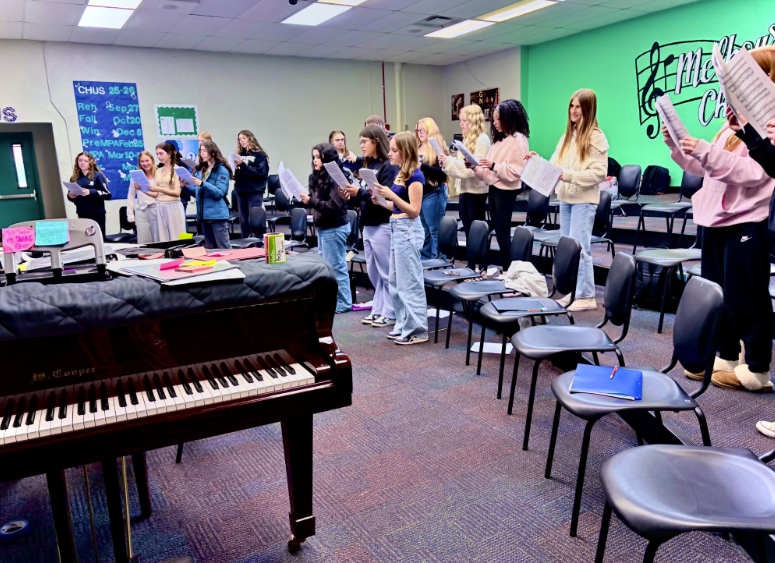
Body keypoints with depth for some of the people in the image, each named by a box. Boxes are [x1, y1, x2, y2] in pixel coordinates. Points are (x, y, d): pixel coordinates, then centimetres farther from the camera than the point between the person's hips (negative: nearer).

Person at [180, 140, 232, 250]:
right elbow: (197, 193, 18)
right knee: (209, 249, 13)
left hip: (217, 215, -7)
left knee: (224, 248, -5)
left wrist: (202, 184, -24)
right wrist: (185, 187, 0)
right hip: (204, 215, 7)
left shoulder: (221, 170, -6)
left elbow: (220, 193, -15)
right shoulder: (200, 169, 14)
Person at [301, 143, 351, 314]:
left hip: (334, 228, -9)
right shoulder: (317, 177, 11)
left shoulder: (334, 178, -16)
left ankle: (343, 303, 8)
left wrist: (311, 201, -25)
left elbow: (334, 206, -23)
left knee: (336, 266, -2)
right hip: (323, 228, 9)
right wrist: (305, 199, -1)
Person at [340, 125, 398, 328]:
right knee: (374, 273, 14)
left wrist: (360, 192, -21)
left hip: (383, 226, -9)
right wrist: (351, 197, -3)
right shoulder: (368, 165, 13)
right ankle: (378, 309, 25)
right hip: (368, 226, 9)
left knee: (387, 273, 1)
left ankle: (391, 313, 11)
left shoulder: (388, 167, -12)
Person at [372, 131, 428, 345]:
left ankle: (417, 330, 7)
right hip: (396, 229, 10)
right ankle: (403, 325, 24)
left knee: (409, 282, -3)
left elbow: (414, 210, -17)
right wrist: (381, 200, 2)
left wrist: (391, 195, -24)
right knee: (396, 282, 14)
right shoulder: (400, 174, 13)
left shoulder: (415, 175, -13)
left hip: (408, 230, -10)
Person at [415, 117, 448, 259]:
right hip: (417, 193, 7)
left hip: (433, 193, -7)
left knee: (435, 231, -2)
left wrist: (422, 166, -22)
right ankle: (423, 259, 22)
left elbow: (443, 173, -16)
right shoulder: (417, 148, 13)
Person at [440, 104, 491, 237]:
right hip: (464, 189, 8)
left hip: (476, 191, -8)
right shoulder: (467, 139, 15)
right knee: (468, 230, 13)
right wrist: (446, 163, -2)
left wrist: (449, 161, -20)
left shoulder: (482, 139, -11)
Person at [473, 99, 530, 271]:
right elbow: (488, 172, 13)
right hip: (494, 189, 9)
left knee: (503, 232, -4)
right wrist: (475, 166, -4)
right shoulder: (500, 139, 15)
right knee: (498, 232, 12)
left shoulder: (518, 139, -11)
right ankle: (504, 268, 20)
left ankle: (508, 269, 7)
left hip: (506, 191, -9)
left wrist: (494, 166, -23)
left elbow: (517, 171, -19)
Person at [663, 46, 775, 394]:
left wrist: (707, 152, -30)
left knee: (745, 299, -2)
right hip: (715, 221, 9)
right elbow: (703, 167, 21)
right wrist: (677, 147, 7)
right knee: (718, 294, 13)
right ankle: (727, 357, 25)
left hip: (744, 224, -8)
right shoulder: (733, 124, 17)